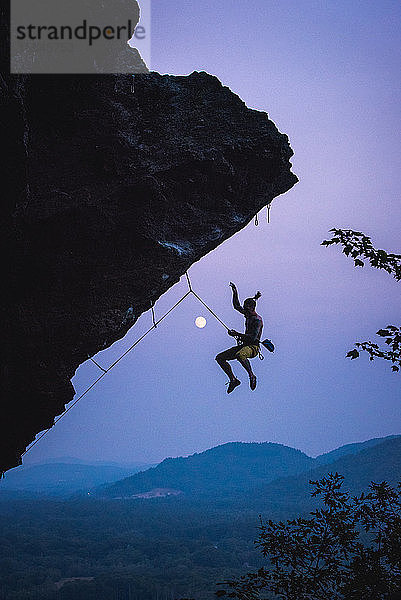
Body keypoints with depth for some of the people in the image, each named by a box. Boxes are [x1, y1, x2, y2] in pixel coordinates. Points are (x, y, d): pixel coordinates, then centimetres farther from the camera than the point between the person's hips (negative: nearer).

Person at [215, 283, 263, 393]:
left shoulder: (257, 320, -12)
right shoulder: (248, 314, 13)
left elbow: (253, 337, -22)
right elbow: (236, 306, 26)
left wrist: (237, 334, -21)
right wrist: (235, 292, 16)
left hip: (253, 347, -9)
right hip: (244, 345, 9)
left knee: (239, 355, -43)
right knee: (220, 358, 0)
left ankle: (251, 376, -24)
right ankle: (233, 379, 0)